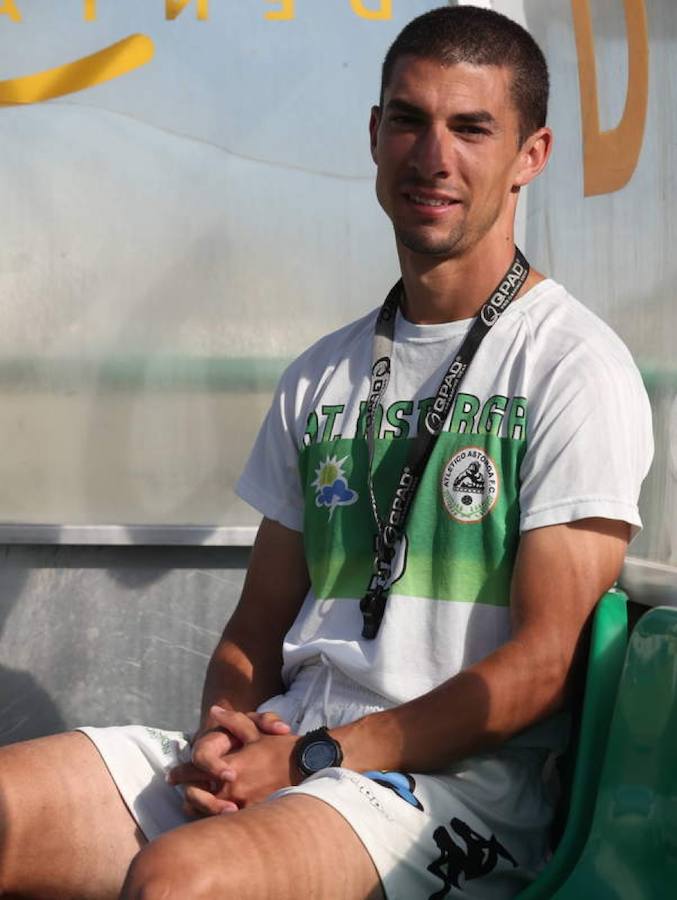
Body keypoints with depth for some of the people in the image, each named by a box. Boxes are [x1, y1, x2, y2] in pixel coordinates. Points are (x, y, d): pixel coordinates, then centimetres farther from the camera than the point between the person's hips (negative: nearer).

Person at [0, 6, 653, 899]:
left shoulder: (575, 368, -3)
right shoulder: (321, 379, 17)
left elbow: (545, 662, -10)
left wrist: (315, 757, -14)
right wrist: (226, 734, -4)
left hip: (461, 782, -6)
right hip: (284, 750, 6)